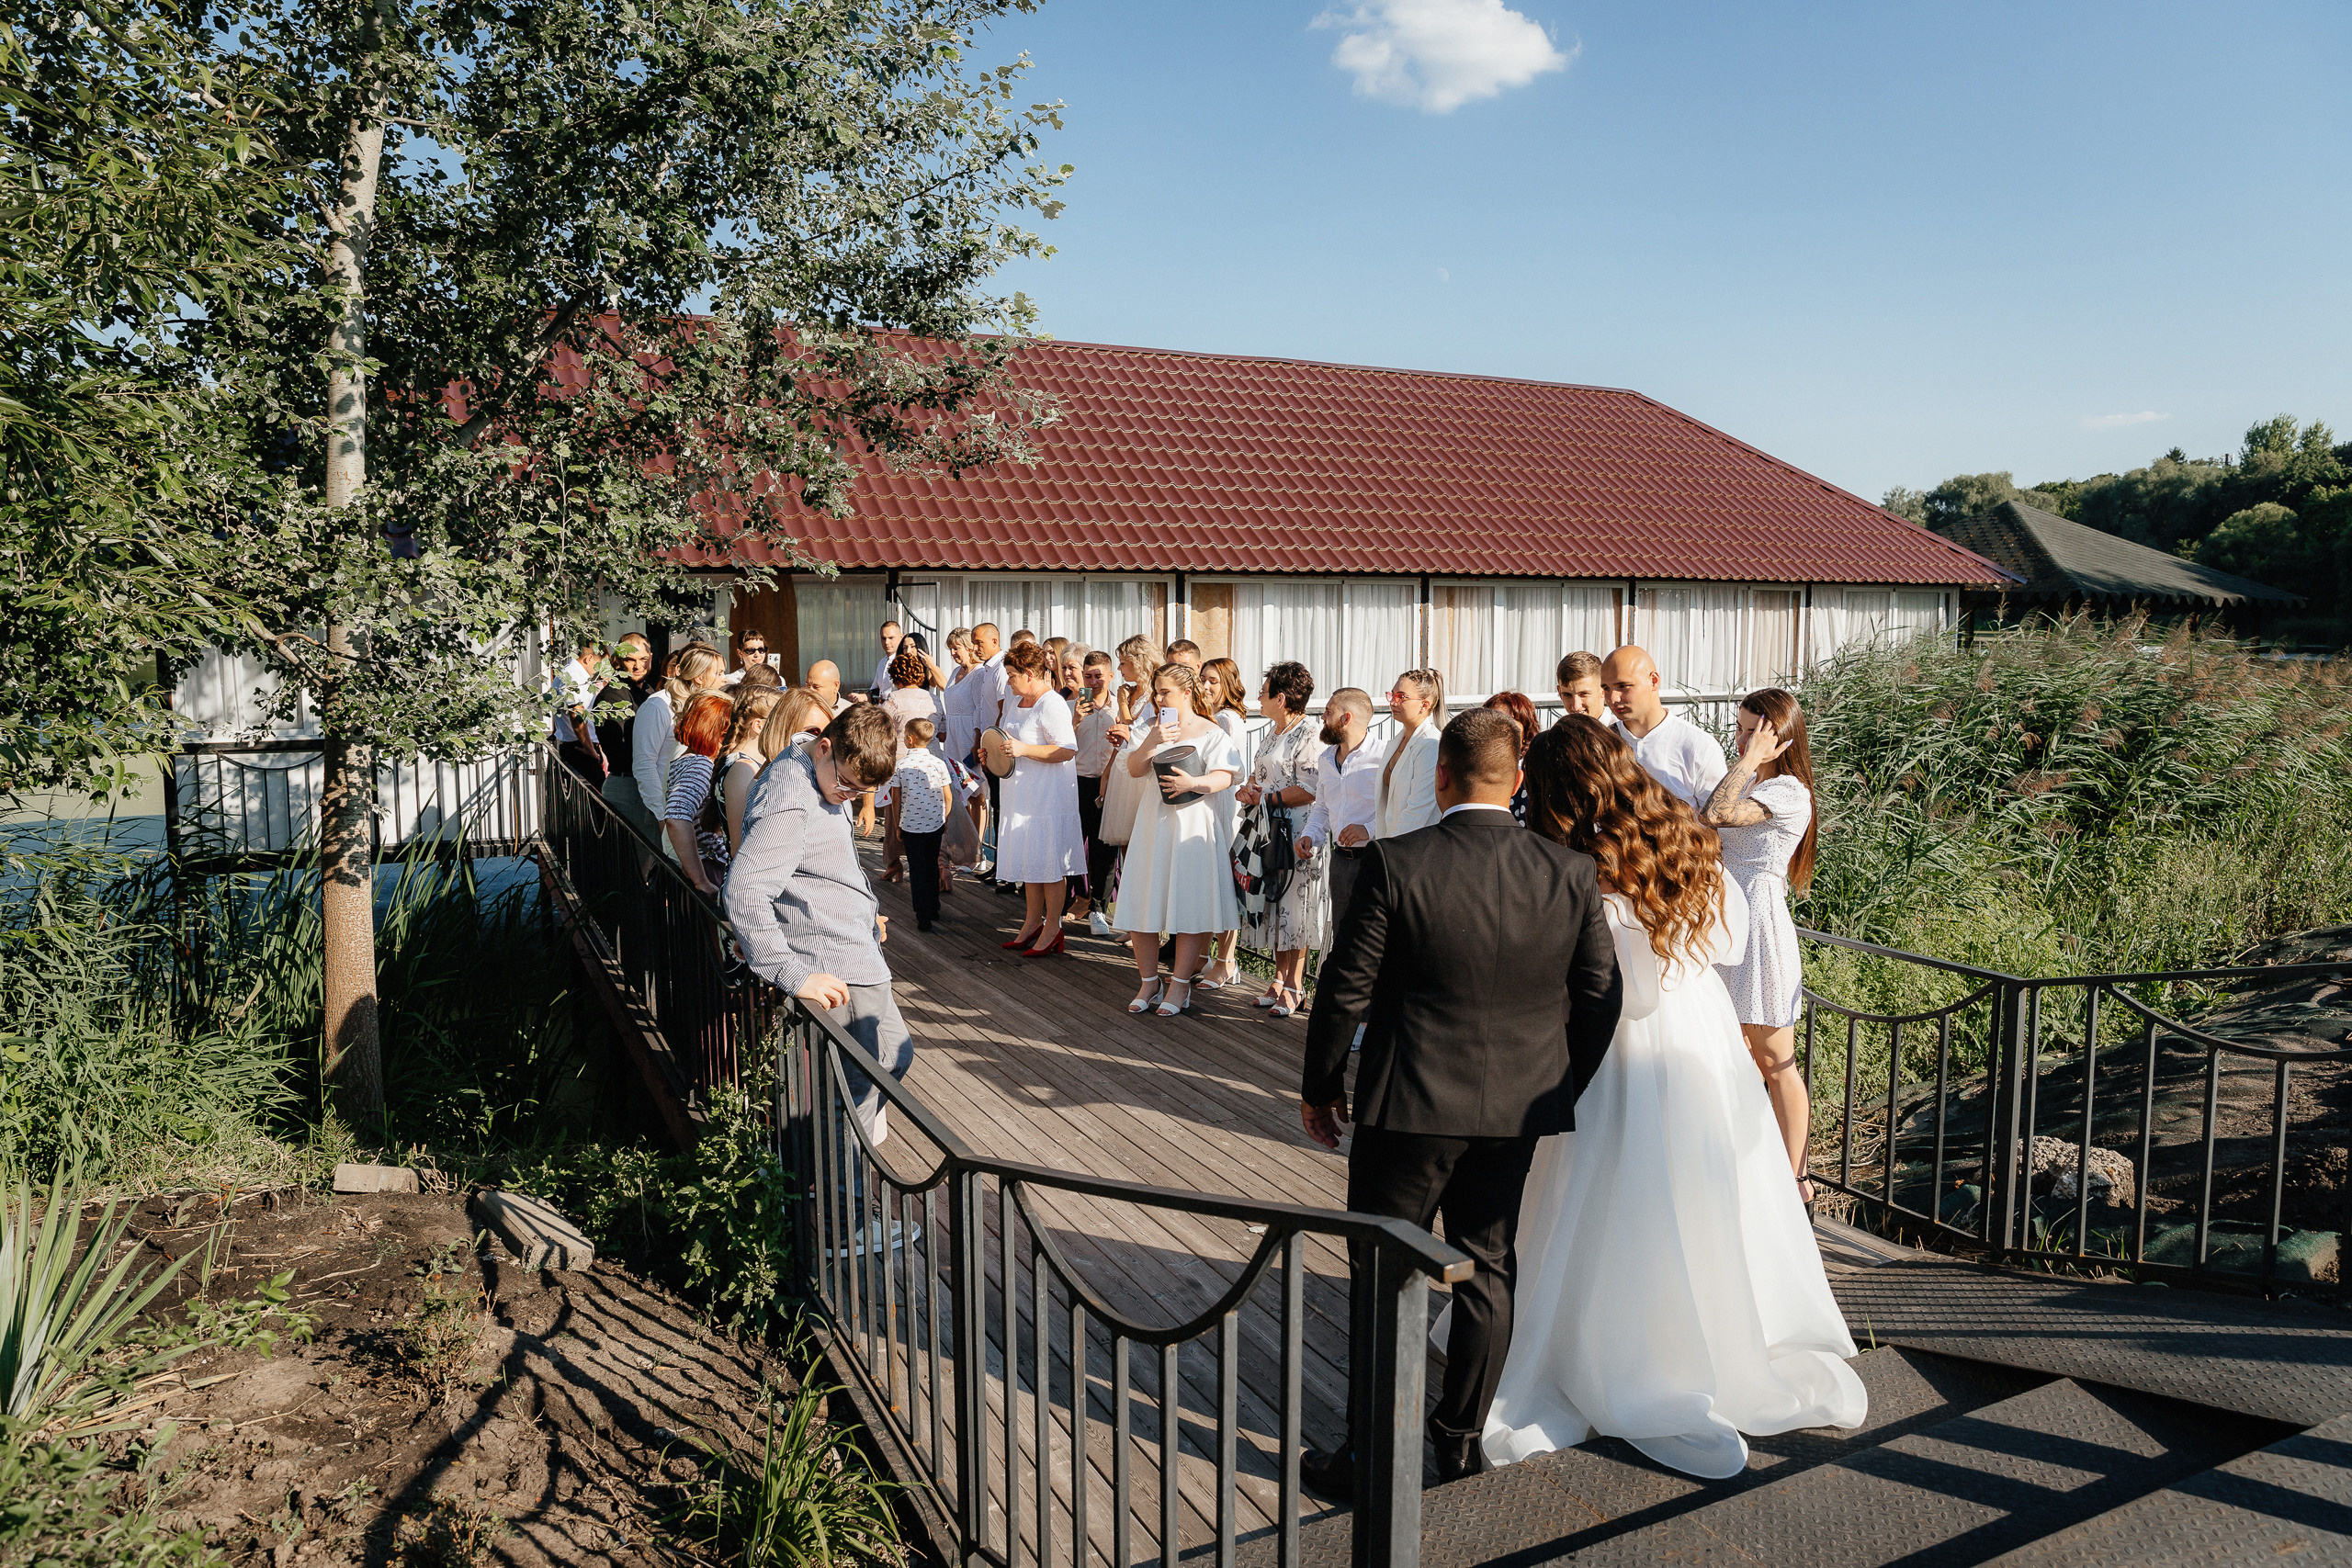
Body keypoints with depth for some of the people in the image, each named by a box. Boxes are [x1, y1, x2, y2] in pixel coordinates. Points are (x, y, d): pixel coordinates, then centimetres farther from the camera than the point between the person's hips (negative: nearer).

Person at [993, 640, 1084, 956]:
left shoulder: (1052, 705, -17)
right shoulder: (1016, 699, 12)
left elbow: (1067, 751, -24)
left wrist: (1023, 749, -27)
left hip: (1049, 795, -9)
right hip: (1021, 793, 9)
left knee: (1048, 860, -3)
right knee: (1028, 856, 14)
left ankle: (1052, 929, 5)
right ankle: (1032, 921, 23)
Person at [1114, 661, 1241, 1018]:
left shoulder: (1210, 733, 0)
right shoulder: (1154, 731, 15)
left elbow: (1224, 777, -13)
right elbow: (1133, 770, 1)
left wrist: (1193, 783, -30)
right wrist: (1151, 743, -15)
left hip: (1193, 823, -5)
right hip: (1153, 823, 5)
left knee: (1188, 906, -3)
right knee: (1141, 904, 3)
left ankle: (1179, 987, 5)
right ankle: (1149, 982, 15)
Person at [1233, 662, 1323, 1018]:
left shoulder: (1306, 736, -15)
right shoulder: (1273, 732, 15)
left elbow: (1309, 791, -21)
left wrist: (1266, 798, -13)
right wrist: (1248, 789, 3)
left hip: (1294, 833, -9)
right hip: (1266, 830, 9)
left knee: (1293, 905, -1)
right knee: (1272, 902, 12)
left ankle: (1294, 986, 8)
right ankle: (1280, 977, 22)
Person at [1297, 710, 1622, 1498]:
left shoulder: (1396, 863, -18)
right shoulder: (1572, 873, -7)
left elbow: (1346, 989, -13)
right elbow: (1599, 998, 0)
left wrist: (1319, 1086, 2)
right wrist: (1564, 1088, 16)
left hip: (1410, 1106, -4)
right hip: (1520, 1107, 4)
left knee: (1382, 1275, 11)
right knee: (1488, 1265, 19)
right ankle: (1462, 1438, 32)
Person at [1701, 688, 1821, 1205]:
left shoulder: (1787, 790, -15)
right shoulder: (1752, 784, 13)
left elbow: (1716, 814, -29)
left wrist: (1750, 760, -21)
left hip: (1759, 923, -9)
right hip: (1727, 922, 9)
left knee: (1775, 1064, 2)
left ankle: (1791, 1177, 15)